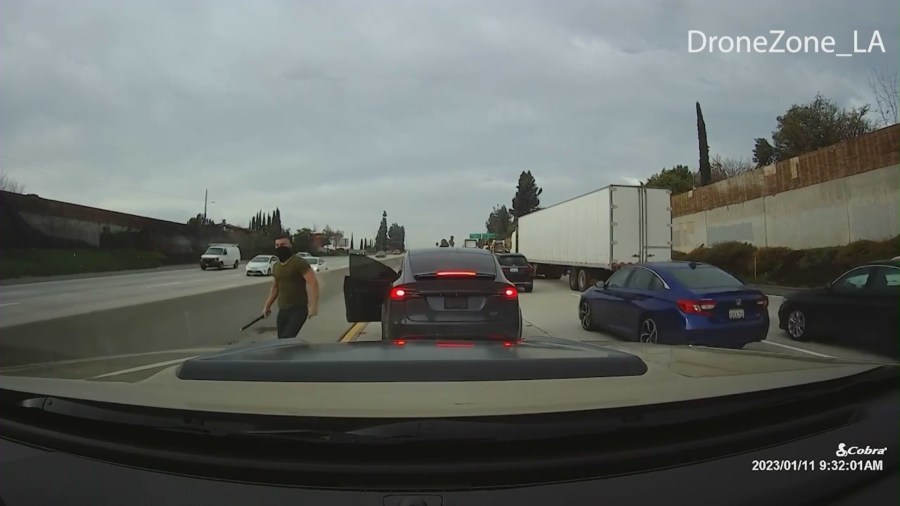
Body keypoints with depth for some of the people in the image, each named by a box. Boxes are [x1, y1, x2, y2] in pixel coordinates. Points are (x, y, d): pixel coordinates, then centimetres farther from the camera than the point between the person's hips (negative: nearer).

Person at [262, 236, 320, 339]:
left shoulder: (300, 263, -12)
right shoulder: (276, 266, 13)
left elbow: (313, 283, -19)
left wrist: (313, 306, -27)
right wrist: (267, 306, 24)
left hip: (299, 309, -7)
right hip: (282, 310, 7)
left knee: (287, 339, -20)